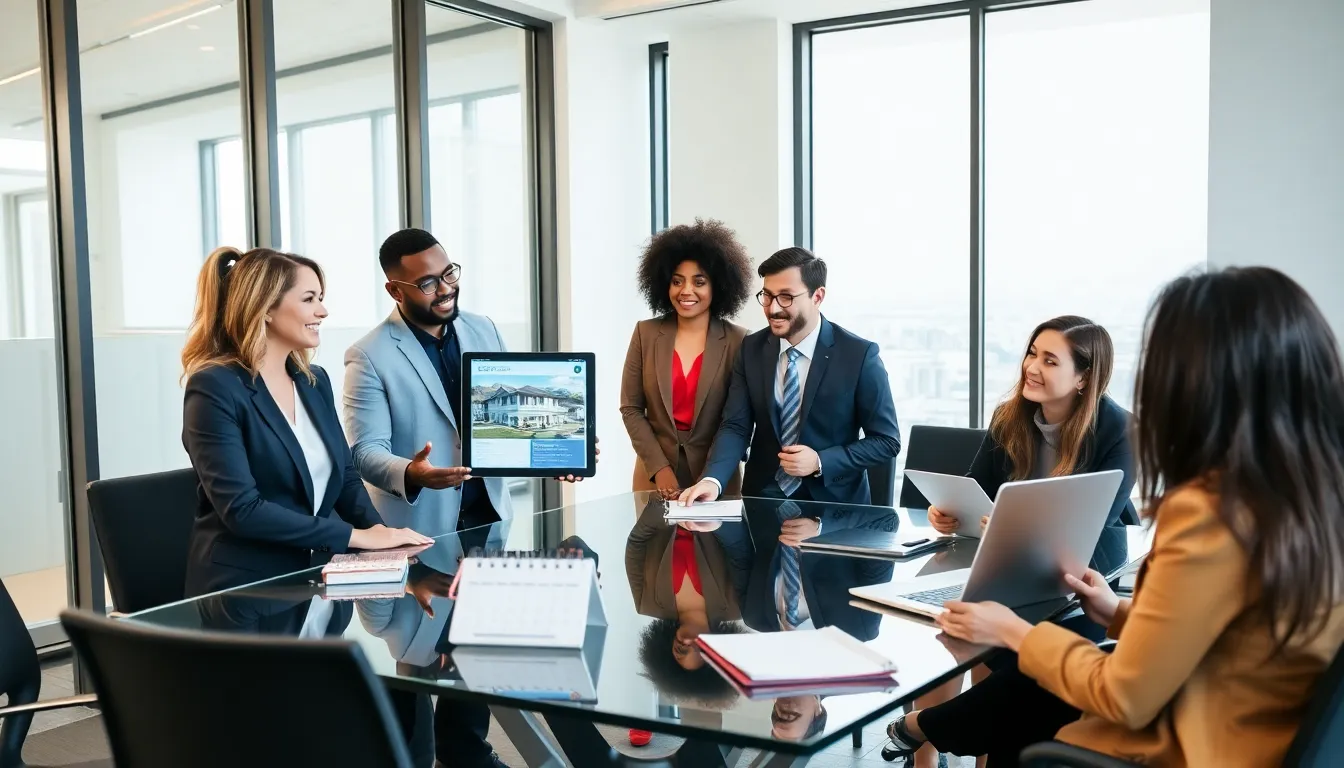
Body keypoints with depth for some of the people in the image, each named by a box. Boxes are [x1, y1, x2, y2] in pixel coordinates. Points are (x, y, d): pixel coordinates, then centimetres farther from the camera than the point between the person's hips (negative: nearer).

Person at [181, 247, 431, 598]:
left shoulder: (314, 381, 11)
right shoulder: (214, 389, -11)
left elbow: (345, 475, 14)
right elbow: (241, 509, -19)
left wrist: (377, 528, -7)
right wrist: (354, 536, -20)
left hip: (317, 575, 7)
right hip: (244, 588, -6)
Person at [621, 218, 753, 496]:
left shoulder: (738, 340, -6)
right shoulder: (646, 334, 0)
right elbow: (630, 408, 0)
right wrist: (660, 468, -8)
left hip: (716, 476, -1)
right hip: (655, 475, 2)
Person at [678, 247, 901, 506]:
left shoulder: (859, 355, -9)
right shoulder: (752, 349, 2)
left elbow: (887, 440, -4)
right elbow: (736, 426, -3)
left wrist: (820, 462, -16)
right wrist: (712, 480, -21)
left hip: (834, 502, -1)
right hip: (764, 496, 2)